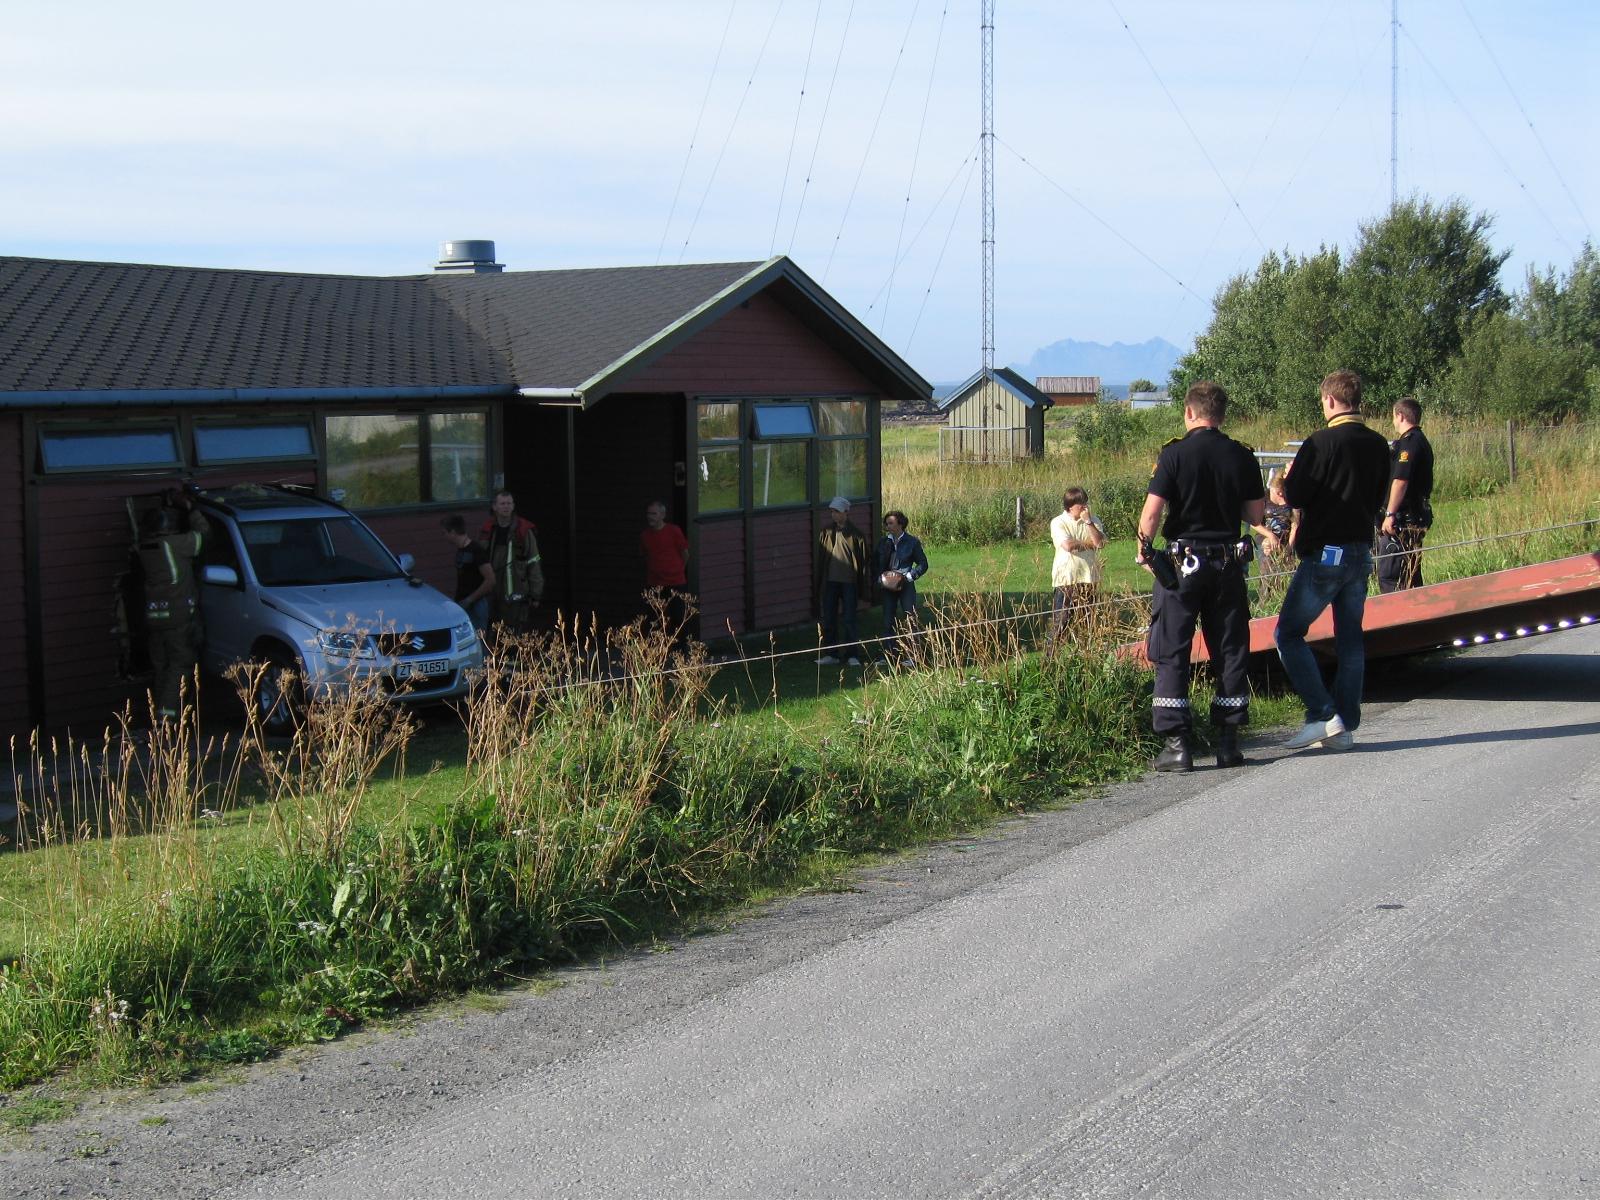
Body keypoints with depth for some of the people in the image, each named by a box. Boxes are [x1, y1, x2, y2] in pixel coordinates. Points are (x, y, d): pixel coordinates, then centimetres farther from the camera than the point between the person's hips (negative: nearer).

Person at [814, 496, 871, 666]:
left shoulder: (856, 535, -1)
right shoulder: (826, 532, 5)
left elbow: (865, 560, 2)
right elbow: (820, 558, 9)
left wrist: (862, 586, -2)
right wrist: (819, 584, 5)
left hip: (849, 582, -3)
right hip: (830, 582, 3)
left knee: (849, 620, 0)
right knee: (828, 620, 5)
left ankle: (852, 655, 7)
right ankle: (830, 654, 13)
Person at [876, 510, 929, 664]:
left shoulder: (912, 542, -3)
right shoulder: (883, 542, 8)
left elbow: (923, 564, 0)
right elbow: (878, 563, 14)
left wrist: (908, 576, -11)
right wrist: (879, 579, -2)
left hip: (906, 586, -4)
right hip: (887, 586, 4)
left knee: (910, 620, -6)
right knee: (887, 622, 5)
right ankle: (888, 655, 11)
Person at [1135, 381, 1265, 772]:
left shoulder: (1174, 454, -9)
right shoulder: (1242, 457, 1)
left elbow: (1152, 511, -13)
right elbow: (1256, 515, 5)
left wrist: (1143, 550, 3)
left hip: (1182, 563, -3)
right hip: (1228, 563, 3)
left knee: (1171, 654, 2)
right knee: (1230, 652, 11)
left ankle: (1177, 743, -3)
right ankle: (1228, 740, 12)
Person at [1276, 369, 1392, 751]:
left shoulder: (1322, 442, -15)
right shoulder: (1379, 445, 7)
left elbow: (1294, 496, -14)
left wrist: (1289, 478, 7)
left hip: (1325, 553, -7)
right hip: (1361, 552, 7)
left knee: (1289, 633, 1)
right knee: (1350, 638, 11)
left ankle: (1322, 715, -9)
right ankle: (1346, 726, 12)